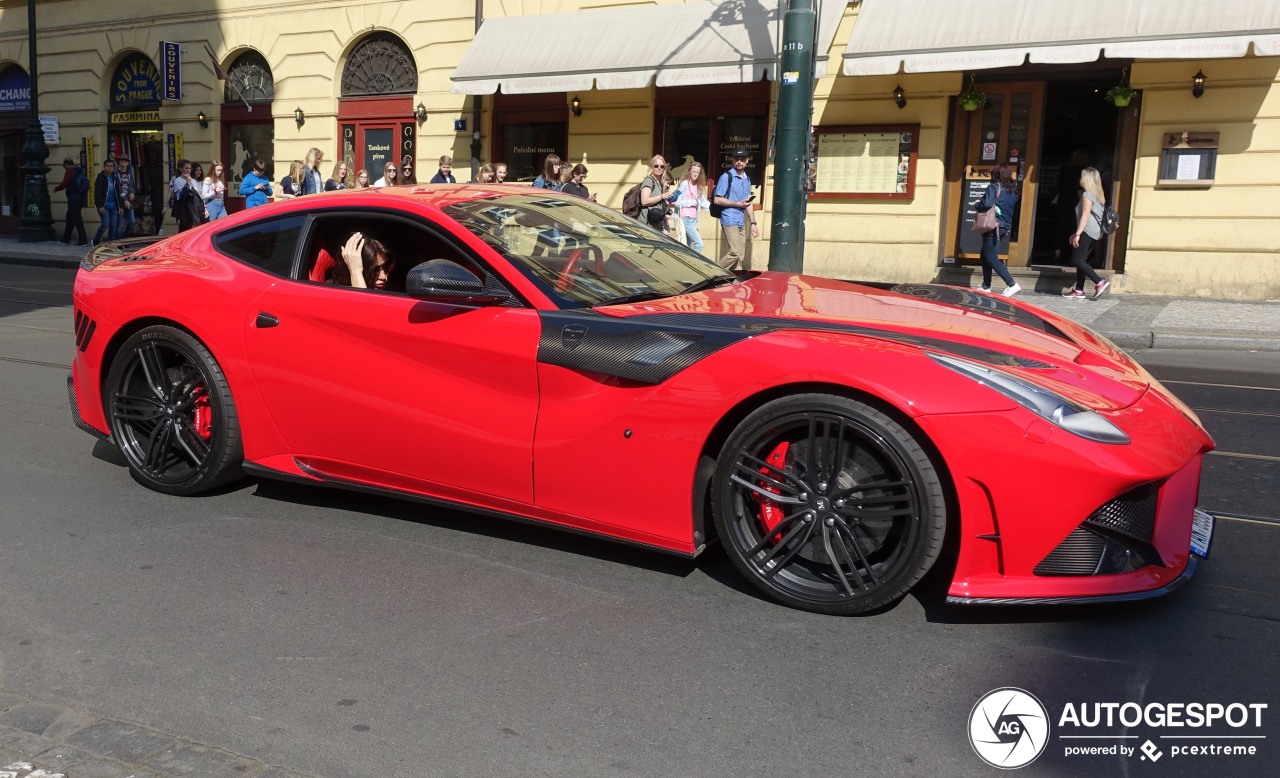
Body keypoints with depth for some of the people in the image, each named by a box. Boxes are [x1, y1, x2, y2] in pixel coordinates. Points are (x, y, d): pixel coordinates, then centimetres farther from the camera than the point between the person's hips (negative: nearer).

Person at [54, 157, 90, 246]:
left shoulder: (69, 171, -9)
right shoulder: (80, 170, 14)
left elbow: (63, 185, -11)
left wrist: (56, 189, 7)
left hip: (73, 198, -8)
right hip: (81, 197, 8)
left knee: (77, 219, -8)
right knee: (70, 218, 18)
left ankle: (83, 240, -14)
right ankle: (66, 239, 25)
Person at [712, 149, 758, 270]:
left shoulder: (747, 179, 17)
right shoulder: (727, 176, -5)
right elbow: (717, 200, -9)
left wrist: (753, 223, 16)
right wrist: (738, 204, -14)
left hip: (741, 223, 7)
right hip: (730, 220, -7)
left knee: (741, 257, 4)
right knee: (735, 253, -17)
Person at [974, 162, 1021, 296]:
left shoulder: (994, 187, -10)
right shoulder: (1012, 189, 12)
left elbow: (987, 204, -22)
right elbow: (1012, 208, 18)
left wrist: (976, 205, -4)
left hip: (994, 226, -8)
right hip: (1005, 227, 8)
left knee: (991, 258, -7)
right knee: (985, 255, 18)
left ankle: (1012, 284, -17)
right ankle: (986, 286, 21)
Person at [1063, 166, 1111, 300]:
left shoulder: (1087, 194, -9)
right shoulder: (1097, 194, 20)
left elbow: (1085, 216, -18)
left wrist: (1078, 234, -22)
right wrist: (1077, 233, 28)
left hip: (1087, 232, -10)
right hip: (1094, 232, 10)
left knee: (1077, 260, -13)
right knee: (1081, 260, 10)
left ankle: (1100, 282, -21)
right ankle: (1079, 290, 9)